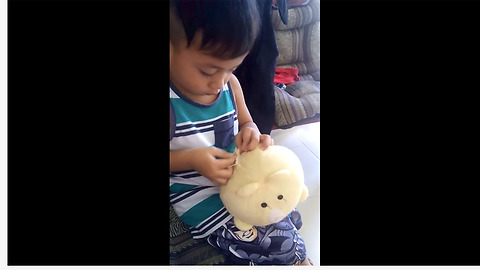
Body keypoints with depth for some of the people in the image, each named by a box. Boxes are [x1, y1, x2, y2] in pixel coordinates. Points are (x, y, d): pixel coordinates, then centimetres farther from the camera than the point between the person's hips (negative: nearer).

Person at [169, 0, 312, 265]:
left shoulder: (230, 85, -5)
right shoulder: (172, 103, -24)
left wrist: (251, 133, -13)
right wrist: (192, 160, -29)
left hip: (237, 176, 7)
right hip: (195, 192, -6)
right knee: (277, 244, -13)